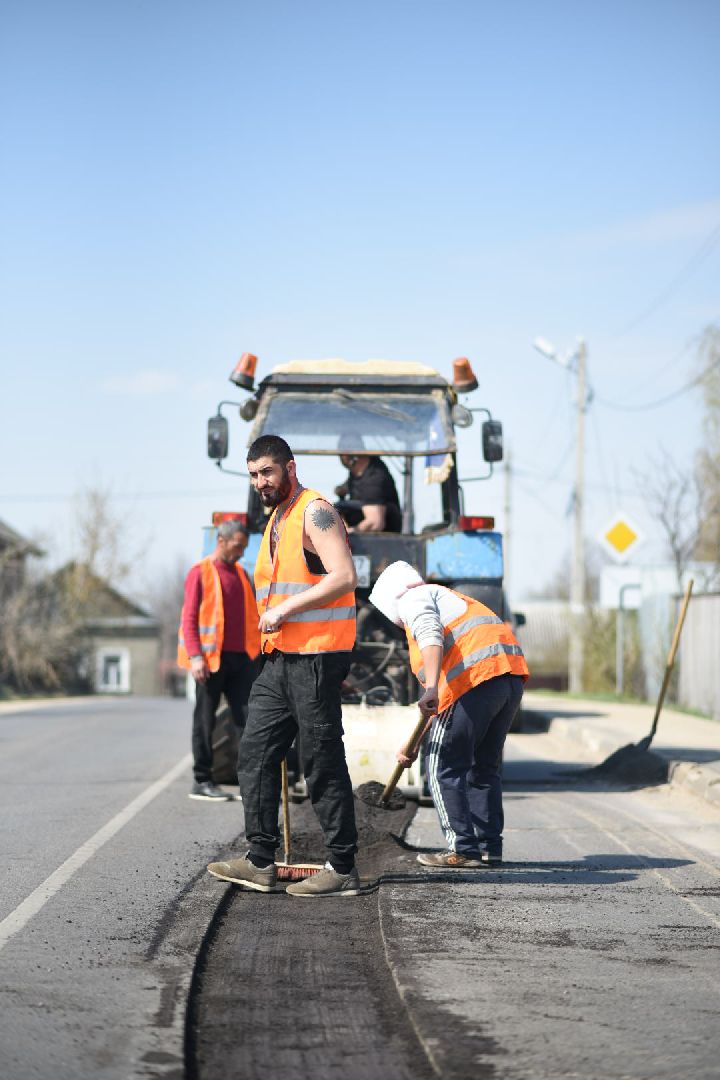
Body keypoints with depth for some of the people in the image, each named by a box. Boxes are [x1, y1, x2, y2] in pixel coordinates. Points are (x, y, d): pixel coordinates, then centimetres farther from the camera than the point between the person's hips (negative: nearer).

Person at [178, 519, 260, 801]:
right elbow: (189, 619, -7)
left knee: (248, 717, 0)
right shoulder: (200, 573, -3)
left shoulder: (240, 573, 15)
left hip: (241, 657, 6)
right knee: (205, 721, 2)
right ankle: (202, 782, 8)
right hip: (211, 659, -6)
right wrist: (195, 656, -16)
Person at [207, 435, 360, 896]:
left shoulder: (315, 512, -10)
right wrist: (269, 626, 18)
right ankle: (261, 861, 10)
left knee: (323, 762, -6)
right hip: (279, 656, 10)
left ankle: (343, 867, 0)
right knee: (256, 752, 6)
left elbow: (343, 576, -21)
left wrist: (285, 608, -20)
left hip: (316, 656, -10)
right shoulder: (277, 520, 20)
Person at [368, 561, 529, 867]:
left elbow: (431, 636, -16)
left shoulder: (414, 599, 10)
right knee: (484, 767, 20)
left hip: (476, 675, -9)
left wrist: (431, 688, -29)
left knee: (444, 768, 1)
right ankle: (489, 847, 20)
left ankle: (464, 850, 1)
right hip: (512, 673, 9)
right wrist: (414, 743, 38)